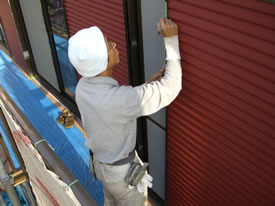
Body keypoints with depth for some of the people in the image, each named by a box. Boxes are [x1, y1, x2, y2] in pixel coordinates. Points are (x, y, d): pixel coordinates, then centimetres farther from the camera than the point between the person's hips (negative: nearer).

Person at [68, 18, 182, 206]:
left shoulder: (83, 87, -16)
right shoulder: (118, 99, -43)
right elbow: (171, 88, -32)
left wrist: (148, 84, -7)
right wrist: (171, 40, -28)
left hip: (100, 161, 6)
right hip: (122, 171, -6)